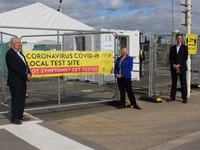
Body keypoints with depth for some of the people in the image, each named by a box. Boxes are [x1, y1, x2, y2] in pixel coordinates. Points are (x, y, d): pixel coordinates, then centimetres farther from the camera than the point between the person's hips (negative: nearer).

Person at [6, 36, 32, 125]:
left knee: (22, 99, 13)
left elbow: (25, 64, 14)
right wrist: (26, 76, -15)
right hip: (15, 81, -9)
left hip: (22, 81, 9)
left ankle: (20, 116, 24)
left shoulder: (19, 53, 15)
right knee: (16, 100, -2)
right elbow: (16, 68, -20)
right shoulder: (10, 53, -13)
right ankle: (14, 118, 6)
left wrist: (29, 73, -5)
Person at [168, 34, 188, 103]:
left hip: (182, 68, -2)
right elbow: (170, 58, 5)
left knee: (183, 83, -2)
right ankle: (172, 97, 14)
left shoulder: (185, 47, 4)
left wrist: (179, 65, -14)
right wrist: (173, 65, -10)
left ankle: (184, 98, 2)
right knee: (173, 83, 7)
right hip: (173, 68, 3)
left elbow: (185, 58, -4)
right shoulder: (172, 47, 11)